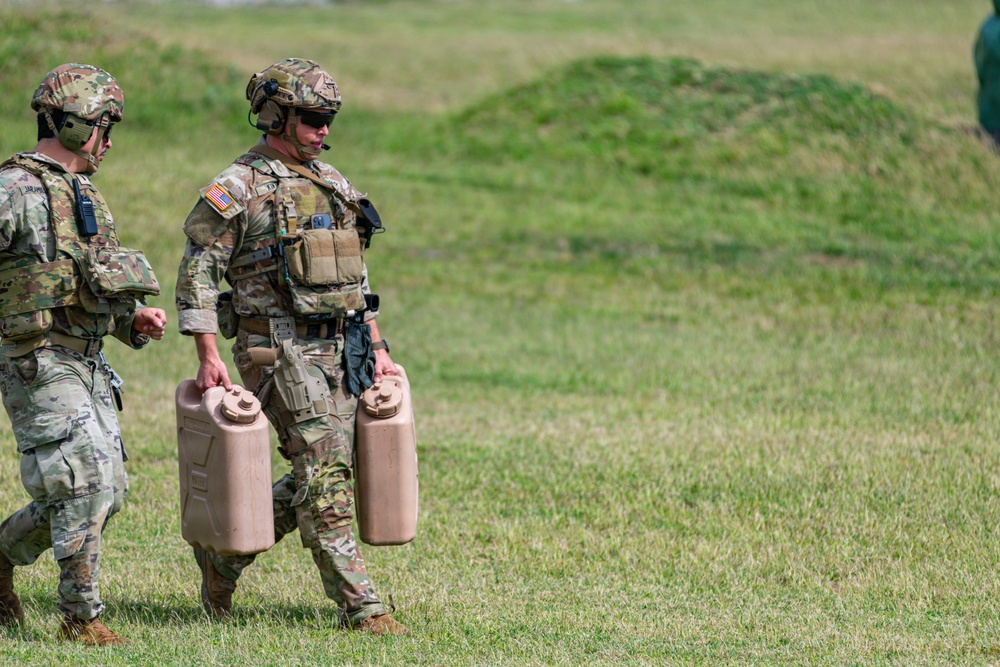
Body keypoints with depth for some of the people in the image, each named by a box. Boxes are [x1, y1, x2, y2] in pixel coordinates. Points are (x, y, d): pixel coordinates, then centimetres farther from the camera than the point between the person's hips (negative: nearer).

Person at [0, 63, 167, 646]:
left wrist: (136, 319, 6)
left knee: (107, 489, 8)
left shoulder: (84, 194, 16)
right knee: (86, 481, -14)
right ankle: (81, 616, -8)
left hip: (87, 366, 9)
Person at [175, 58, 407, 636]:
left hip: (342, 347, 8)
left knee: (327, 476, 8)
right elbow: (198, 270, -8)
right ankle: (359, 606, -9)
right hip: (279, 349, -8)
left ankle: (223, 552, 24)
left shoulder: (332, 184, 16)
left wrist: (376, 347, 18)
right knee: (325, 473, -11)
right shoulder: (239, 188, -7)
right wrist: (209, 355, -13)